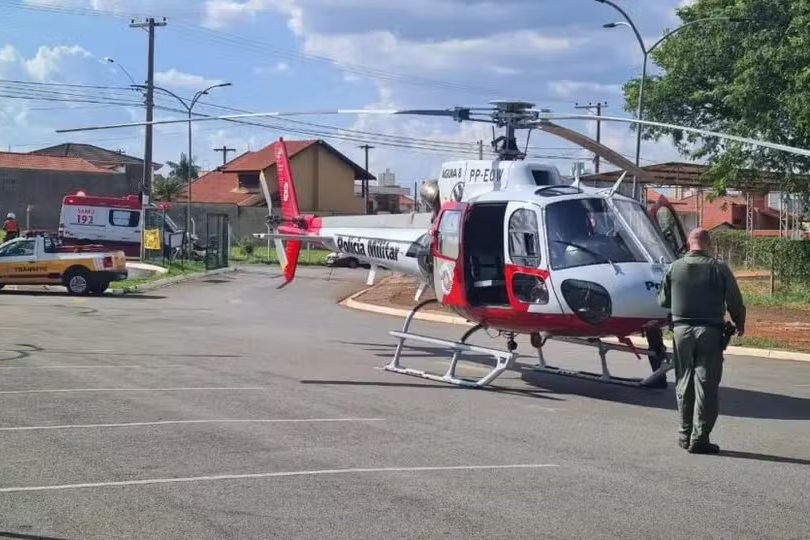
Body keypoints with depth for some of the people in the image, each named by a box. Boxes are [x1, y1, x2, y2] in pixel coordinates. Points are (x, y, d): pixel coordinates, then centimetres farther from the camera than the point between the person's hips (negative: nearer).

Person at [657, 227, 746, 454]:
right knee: (706, 385, 1)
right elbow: (735, 301, -3)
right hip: (709, 331, -3)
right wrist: (739, 324, 15)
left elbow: (663, 301, 7)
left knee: (684, 382, 13)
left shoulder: (674, 268, 0)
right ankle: (699, 438, -2)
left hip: (682, 330, 3)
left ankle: (686, 434, 19)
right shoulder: (718, 269, -7)